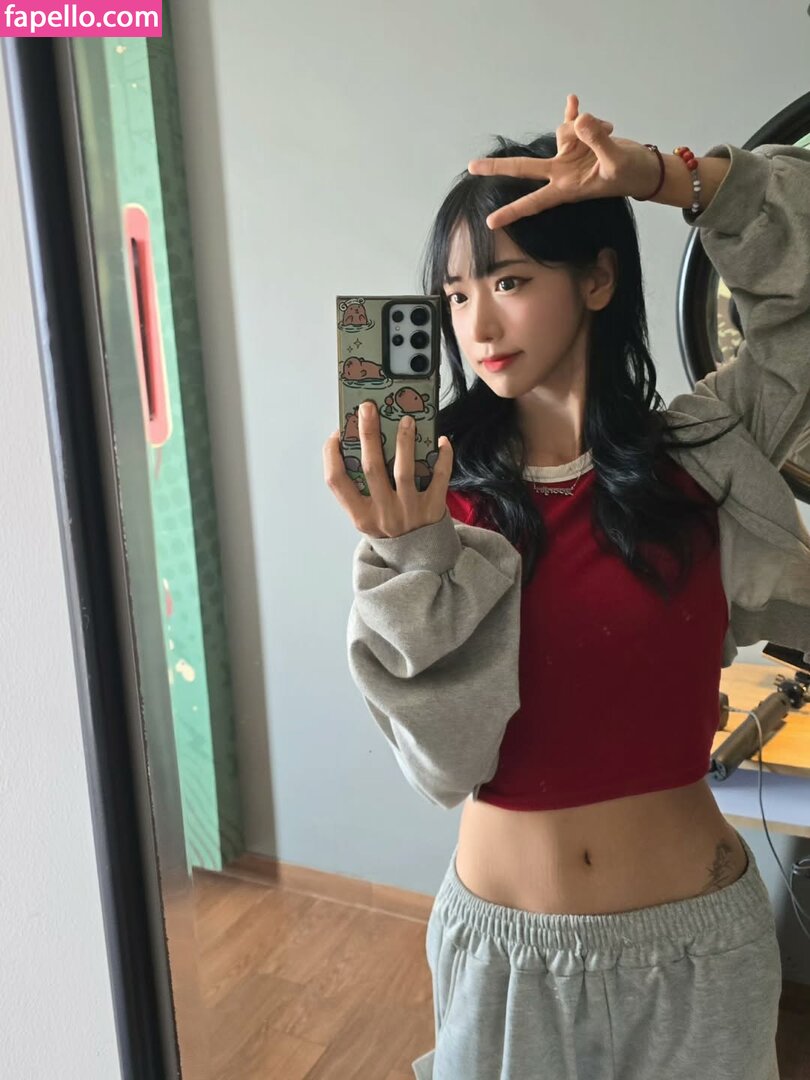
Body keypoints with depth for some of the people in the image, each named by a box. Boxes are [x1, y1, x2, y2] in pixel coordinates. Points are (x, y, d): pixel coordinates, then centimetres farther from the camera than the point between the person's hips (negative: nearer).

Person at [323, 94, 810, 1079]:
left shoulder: (702, 452, -7)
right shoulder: (446, 497, -8)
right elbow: (447, 760, -15)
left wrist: (670, 178, -17)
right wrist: (415, 562, -29)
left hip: (692, 940, 0)